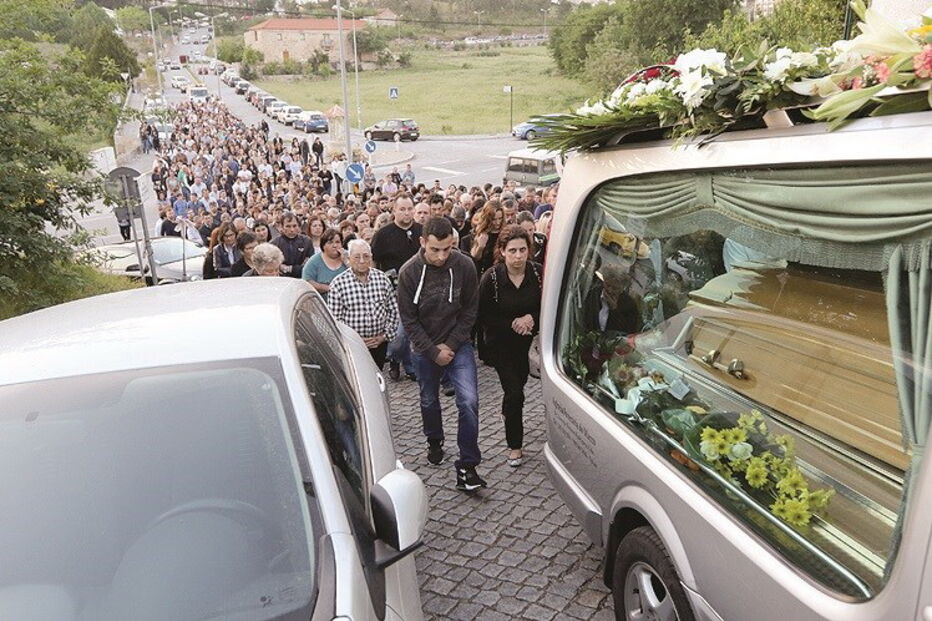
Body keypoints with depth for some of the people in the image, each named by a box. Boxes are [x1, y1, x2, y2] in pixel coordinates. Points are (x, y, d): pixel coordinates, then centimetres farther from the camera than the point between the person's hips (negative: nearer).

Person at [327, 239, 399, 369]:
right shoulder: (338, 284, -7)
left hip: (379, 343, 3)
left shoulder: (382, 278, 2)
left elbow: (393, 310, 6)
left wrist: (385, 335, -2)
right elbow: (334, 319, -8)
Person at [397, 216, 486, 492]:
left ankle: (467, 466, -3)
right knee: (429, 401, 18)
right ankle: (435, 443, 46)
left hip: (457, 345, -1)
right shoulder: (409, 272, -14)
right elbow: (408, 319, -8)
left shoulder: (464, 266, -14)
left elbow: (470, 310, -4)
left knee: (469, 401, -13)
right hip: (425, 348, 1)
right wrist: (433, 351, -11)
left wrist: (451, 345, -11)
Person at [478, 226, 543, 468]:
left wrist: (532, 319, -20)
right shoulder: (492, 277, -21)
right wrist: (512, 325, -21)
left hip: (528, 341, 3)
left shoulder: (538, 272, -15)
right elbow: (483, 316, -13)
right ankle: (515, 446, 8)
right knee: (514, 391, -9)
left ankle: (508, 411, 58)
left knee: (518, 382, 23)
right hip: (500, 343, -3)